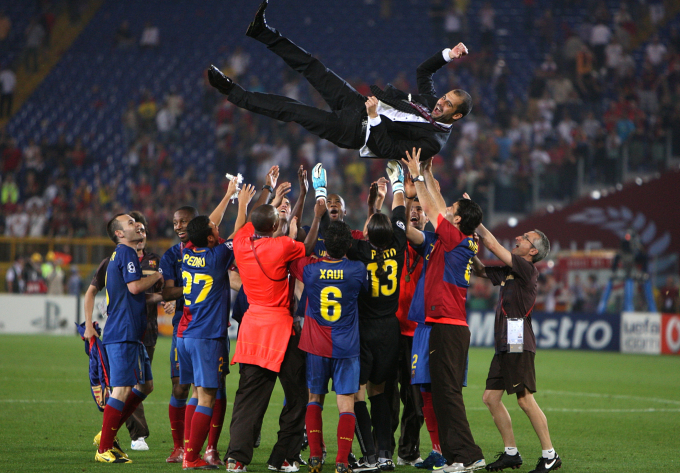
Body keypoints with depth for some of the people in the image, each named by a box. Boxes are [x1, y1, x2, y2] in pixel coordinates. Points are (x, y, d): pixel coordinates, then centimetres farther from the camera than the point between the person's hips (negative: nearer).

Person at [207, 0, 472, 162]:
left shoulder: (432, 142, -20)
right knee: (314, 70, 0)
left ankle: (234, 94, 0)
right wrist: (448, 55, 4)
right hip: (358, 104, 7)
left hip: (353, 132, -7)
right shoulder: (431, 102, 5)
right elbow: (423, 71, 20)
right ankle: (262, 31, 6)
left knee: (292, 111, -10)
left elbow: (387, 151, -26)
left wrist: (374, 119, -34)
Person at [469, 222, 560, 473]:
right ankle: (511, 453, 14)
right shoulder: (507, 272, 17)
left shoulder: (527, 269, -8)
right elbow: (480, 270, 28)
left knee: (525, 400, -10)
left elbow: (492, 245, -12)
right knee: (491, 397, 7)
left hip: (519, 345, -9)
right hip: (504, 346, 9)